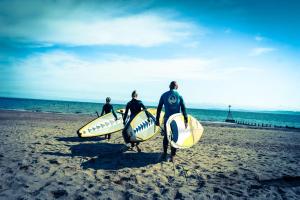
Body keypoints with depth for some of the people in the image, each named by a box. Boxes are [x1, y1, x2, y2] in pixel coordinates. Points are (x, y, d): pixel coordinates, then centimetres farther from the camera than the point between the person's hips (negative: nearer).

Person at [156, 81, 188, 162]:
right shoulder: (179, 96, 0)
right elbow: (183, 109, -2)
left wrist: (157, 119, 6)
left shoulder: (164, 95, 2)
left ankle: (164, 154, 21)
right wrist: (186, 120, 0)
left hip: (167, 119, 1)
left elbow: (159, 108, 2)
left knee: (166, 137, 16)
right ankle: (172, 157, 9)